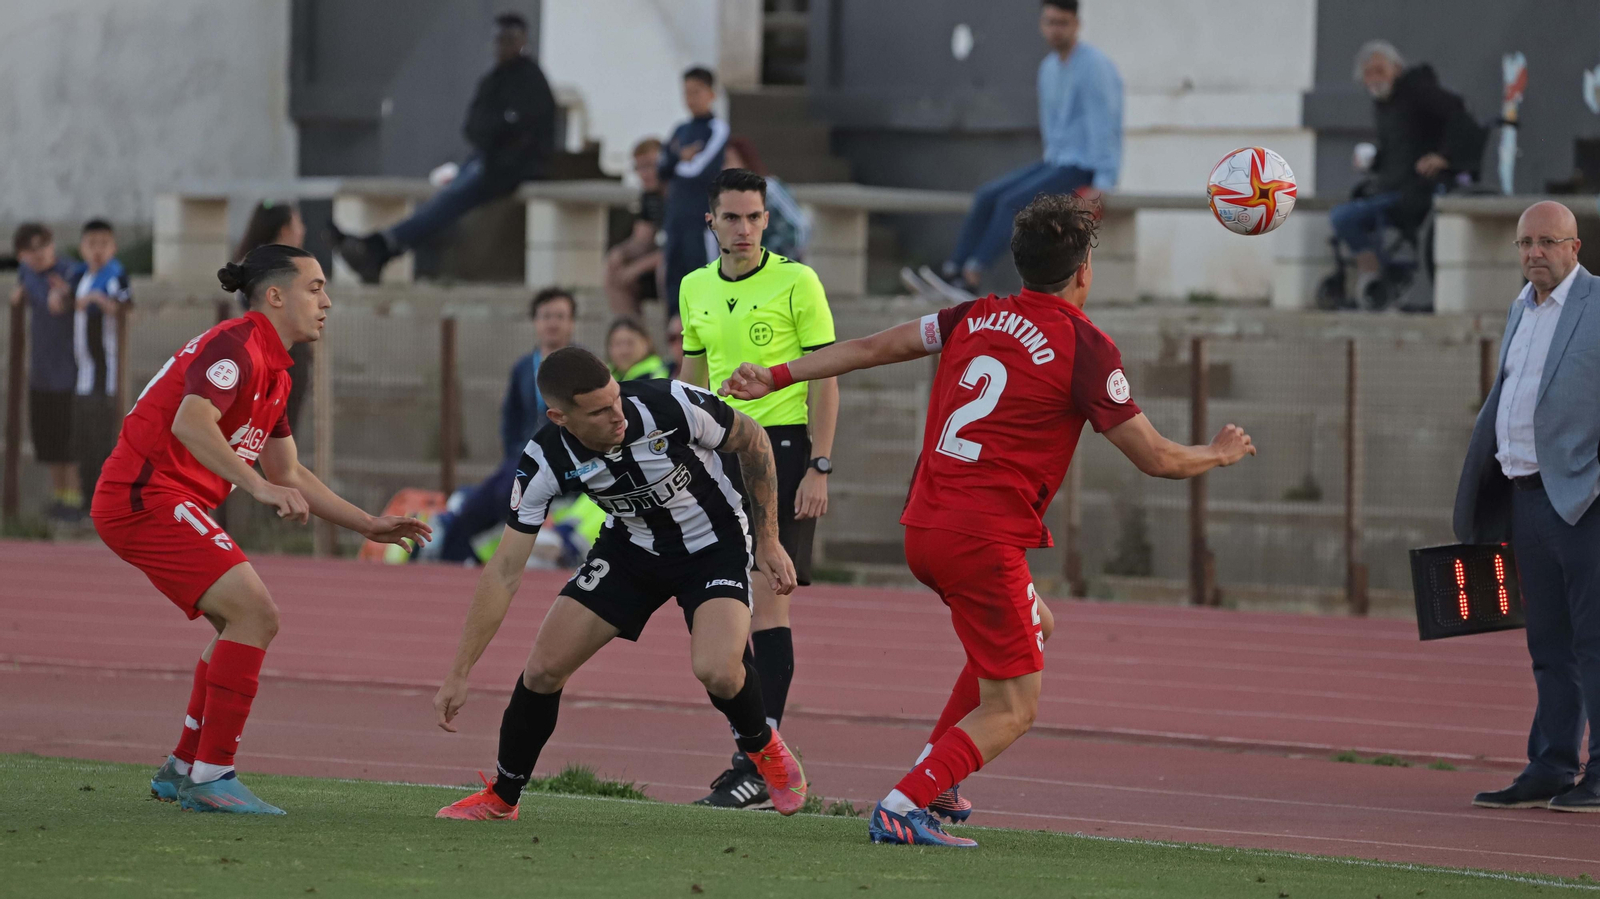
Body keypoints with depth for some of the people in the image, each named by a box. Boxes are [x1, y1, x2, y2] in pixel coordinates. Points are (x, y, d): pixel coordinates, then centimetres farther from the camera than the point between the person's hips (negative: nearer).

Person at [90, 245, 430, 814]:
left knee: (245, 624, 14)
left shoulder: (273, 371, 20)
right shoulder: (236, 346, -13)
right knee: (254, 614, -17)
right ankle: (211, 776, -16)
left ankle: (182, 771, 18)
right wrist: (260, 486, -38)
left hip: (162, 505, 11)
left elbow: (289, 475, 27)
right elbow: (189, 423, -30)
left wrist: (368, 526, 22)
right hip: (146, 496, -11)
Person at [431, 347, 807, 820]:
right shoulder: (548, 461, -24)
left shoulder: (670, 405, -31)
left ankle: (764, 748, 7)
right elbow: (504, 572, -18)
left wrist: (769, 542, -8)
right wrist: (458, 674, -20)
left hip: (714, 545, -3)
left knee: (716, 669, -27)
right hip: (632, 547, 3)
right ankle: (501, 796, 20)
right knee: (544, 666, -5)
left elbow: (751, 440, -10)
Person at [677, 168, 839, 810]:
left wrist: (819, 468, -12)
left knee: (765, 599, -13)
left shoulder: (796, 282, -5)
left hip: (783, 445, -6)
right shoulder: (696, 288, 12)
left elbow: (825, 377, -5)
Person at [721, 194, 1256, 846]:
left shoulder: (977, 318, 10)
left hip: (924, 527, 8)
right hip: (984, 541, -8)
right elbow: (1156, 459, -3)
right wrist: (1219, 454, 17)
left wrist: (776, 376, 26)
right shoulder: (1084, 347, -8)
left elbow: (870, 348, 15)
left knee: (1031, 628, 30)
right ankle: (902, 808, -18)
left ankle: (932, 780, 25)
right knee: (1011, 710, 1)